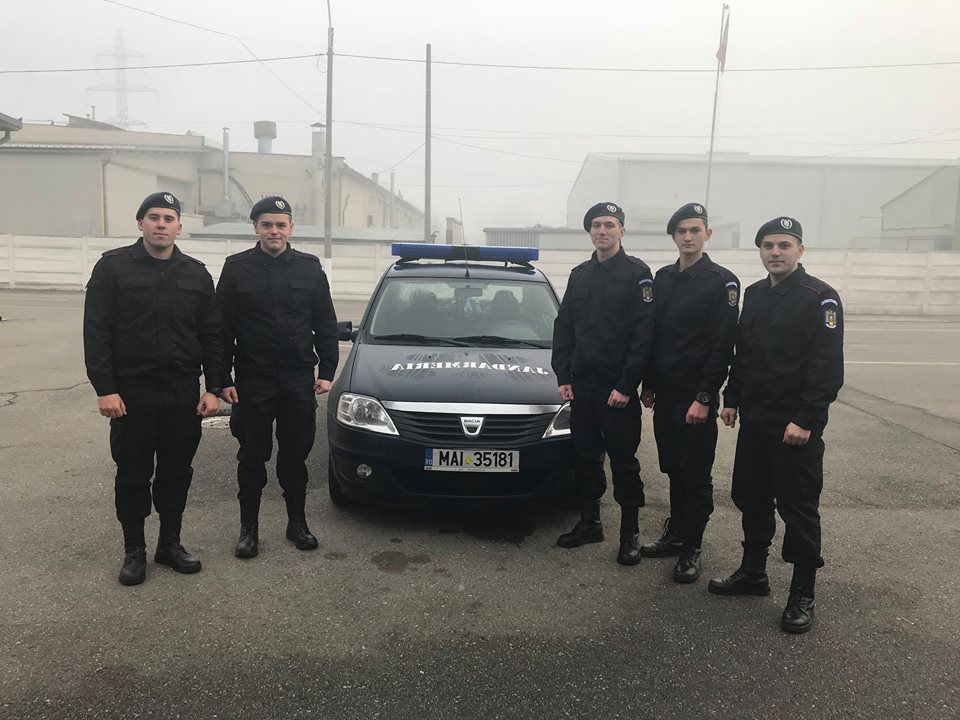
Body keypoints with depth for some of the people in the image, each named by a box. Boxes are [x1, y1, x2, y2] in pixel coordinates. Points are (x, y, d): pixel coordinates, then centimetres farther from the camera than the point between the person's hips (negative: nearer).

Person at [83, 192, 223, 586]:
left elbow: (211, 335, 8)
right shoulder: (113, 267, -1)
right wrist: (104, 388, -12)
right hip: (131, 394, -2)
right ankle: (134, 550, 23)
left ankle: (170, 544, 27)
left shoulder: (197, 274, 7)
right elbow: (96, 332, -5)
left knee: (177, 474, 11)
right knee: (133, 475, 8)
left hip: (183, 396, 3)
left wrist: (213, 388, 1)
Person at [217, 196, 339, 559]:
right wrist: (223, 378, -5)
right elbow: (223, 328, 0)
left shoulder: (310, 267, 5)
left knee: (296, 455, 10)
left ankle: (297, 523, 25)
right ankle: (249, 528, 20)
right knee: (252, 456, 7)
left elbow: (326, 324, 7)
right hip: (252, 381, -1)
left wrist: (326, 371, 1)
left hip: (299, 380, 2)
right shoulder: (237, 268, 0)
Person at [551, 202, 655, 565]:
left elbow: (643, 333, -11)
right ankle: (589, 521, 27)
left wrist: (626, 385, -16)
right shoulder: (580, 275, 12)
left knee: (623, 460, 3)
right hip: (581, 385, 5)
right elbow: (563, 327, 13)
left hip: (618, 388, -5)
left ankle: (630, 532, 15)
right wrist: (563, 376, 4)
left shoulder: (636, 273, -5)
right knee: (585, 456, 12)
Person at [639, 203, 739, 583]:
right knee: (673, 470, 15)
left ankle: (691, 549, 14)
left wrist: (705, 398, -16)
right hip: (664, 394, 6)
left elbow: (722, 346, -12)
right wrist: (648, 385, 12)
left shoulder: (722, 281, -8)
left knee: (696, 476, 3)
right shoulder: (663, 278, 10)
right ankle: (674, 534, 28)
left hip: (696, 397, -5)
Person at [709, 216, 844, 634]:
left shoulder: (819, 297, -10)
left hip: (796, 424, -7)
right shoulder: (754, 295, 11)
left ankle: (802, 595, 13)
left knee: (798, 509, 1)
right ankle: (753, 572, 31)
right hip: (754, 419, 7)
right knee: (751, 498, 15)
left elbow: (827, 367, -15)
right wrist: (731, 400, 12)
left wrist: (806, 420, -20)